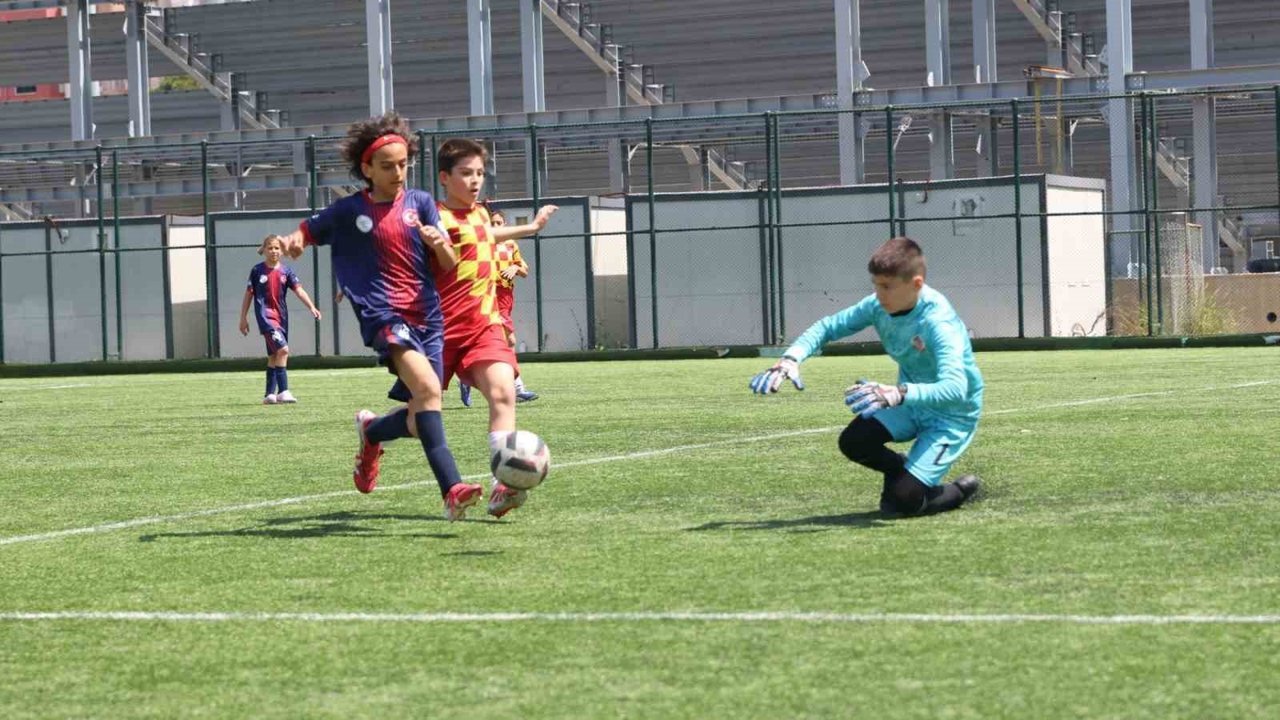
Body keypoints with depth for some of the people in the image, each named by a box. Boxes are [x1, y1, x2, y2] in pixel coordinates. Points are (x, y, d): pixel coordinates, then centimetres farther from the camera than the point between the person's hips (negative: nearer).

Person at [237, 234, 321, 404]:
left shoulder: (286, 271, 5)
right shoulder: (258, 270, -2)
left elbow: (299, 291, -5)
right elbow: (249, 294, 4)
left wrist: (312, 307, -20)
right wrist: (243, 318, 4)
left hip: (281, 316, 5)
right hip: (265, 315, -5)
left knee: (274, 356, 12)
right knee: (283, 349, -20)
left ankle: (269, 395, 21)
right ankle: (283, 391, -21)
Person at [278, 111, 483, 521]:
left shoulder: (420, 203, 9)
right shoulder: (349, 212, 4)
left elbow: (449, 266, 7)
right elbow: (304, 234, 16)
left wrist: (439, 244, -15)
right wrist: (291, 242, -8)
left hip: (427, 315, 4)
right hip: (383, 315, -4)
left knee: (419, 420, 3)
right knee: (428, 388, -28)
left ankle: (371, 432, 37)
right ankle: (452, 489, -36)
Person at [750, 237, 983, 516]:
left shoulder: (938, 322, -34)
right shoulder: (878, 306, -13)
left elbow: (955, 389, -47)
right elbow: (828, 326, -3)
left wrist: (898, 394, -62)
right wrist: (791, 358, -23)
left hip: (954, 413, -7)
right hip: (912, 402, 7)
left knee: (904, 500, -19)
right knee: (853, 441, -17)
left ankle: (962, 490, 13)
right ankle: (900, 471, 16)